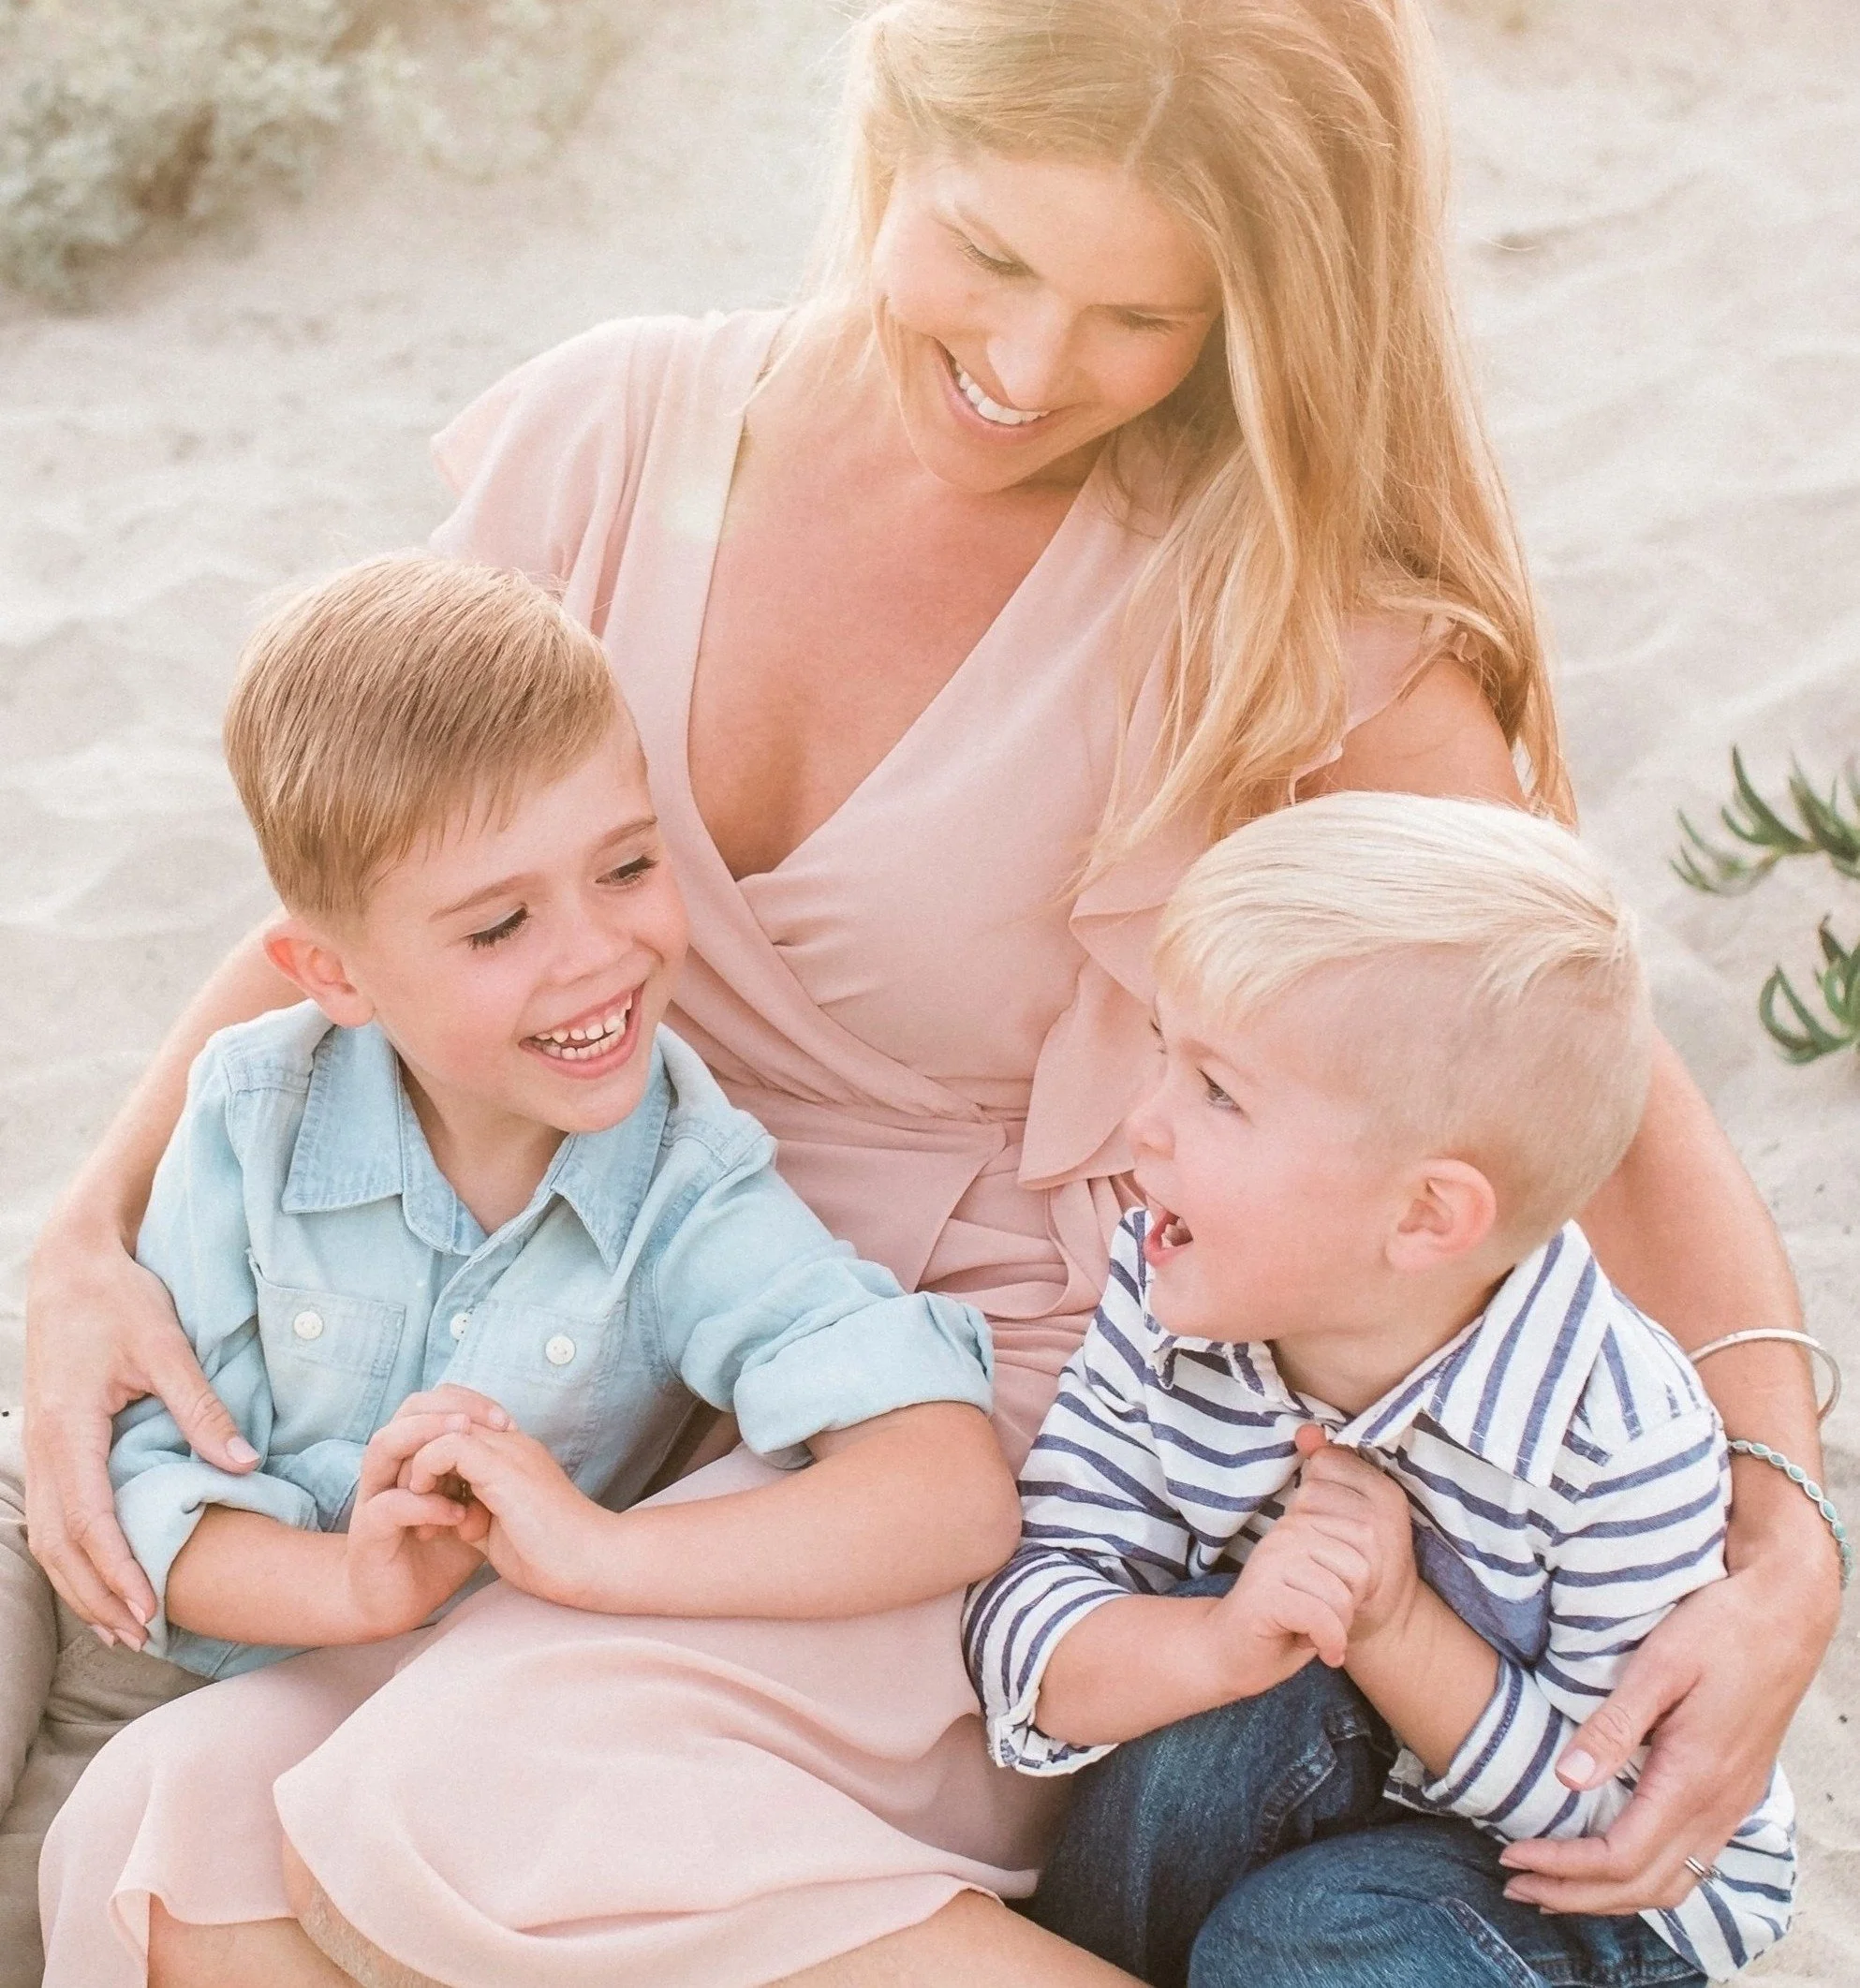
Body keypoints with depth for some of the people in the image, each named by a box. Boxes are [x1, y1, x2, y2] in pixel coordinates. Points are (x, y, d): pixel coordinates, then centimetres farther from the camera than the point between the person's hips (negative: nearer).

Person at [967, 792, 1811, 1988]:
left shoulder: (1622, 1446, -28)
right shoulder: (1169, 1296, -16)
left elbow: (1626, 1816, -20)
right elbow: (1028, 1619, -19)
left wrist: (1395, 1625, -32)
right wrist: (1217, 1644, -40)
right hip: (1306, 1798, 4)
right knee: (1217, 1703, -27)